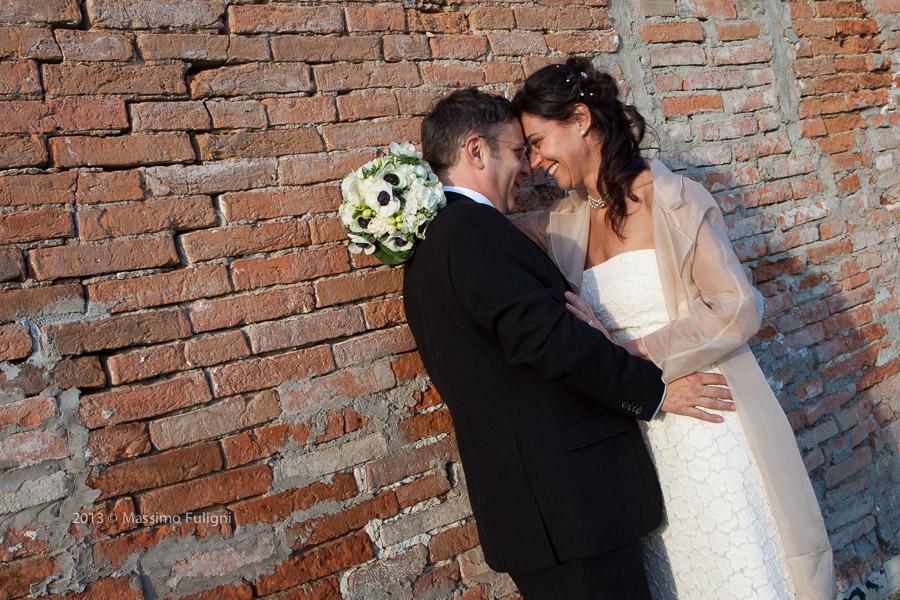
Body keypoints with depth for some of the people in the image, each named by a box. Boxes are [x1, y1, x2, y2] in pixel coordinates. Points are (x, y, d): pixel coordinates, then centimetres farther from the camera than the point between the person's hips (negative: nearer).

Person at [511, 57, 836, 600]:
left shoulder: (672, 200, -11)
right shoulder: (566, 222, 5)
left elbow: (738, 309, -14)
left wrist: (630, 351, -16)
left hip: (708, 420, -5)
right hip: (640, 432, 5)